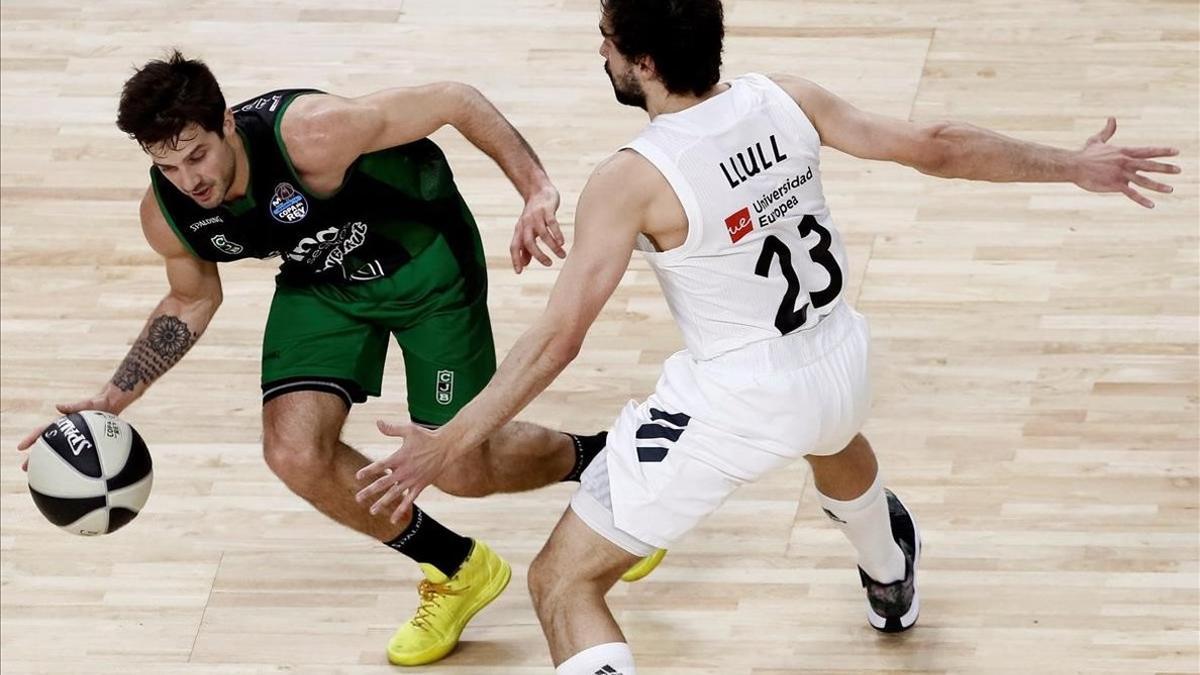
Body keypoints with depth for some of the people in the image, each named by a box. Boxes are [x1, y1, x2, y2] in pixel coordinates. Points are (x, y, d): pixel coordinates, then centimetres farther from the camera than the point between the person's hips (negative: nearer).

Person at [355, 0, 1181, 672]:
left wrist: (449, 442, -17)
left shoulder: (632, 182, -24)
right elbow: (934, 146, -2)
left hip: (735, 403, -7)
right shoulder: (786, 101, -9)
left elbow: (558, 337, -23)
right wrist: (1074, 166, 11)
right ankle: (892, 585, 75)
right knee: (832, 436, 46)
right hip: (840, 364, 7)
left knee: (563, 584, 2)